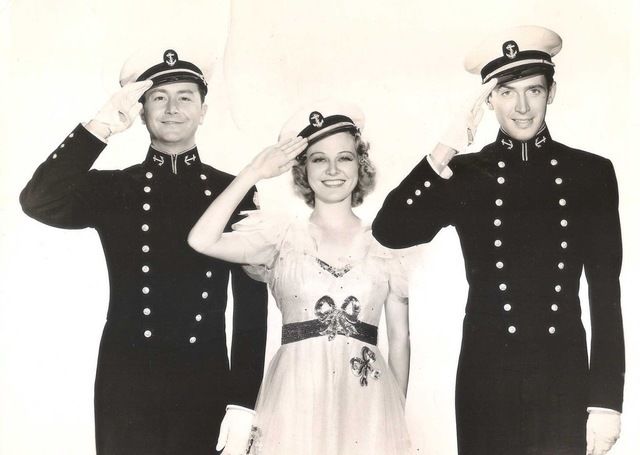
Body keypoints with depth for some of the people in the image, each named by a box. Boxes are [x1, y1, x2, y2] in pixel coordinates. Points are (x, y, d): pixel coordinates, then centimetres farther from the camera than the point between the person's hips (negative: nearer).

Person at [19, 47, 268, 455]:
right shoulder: (110, 188, 3)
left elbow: (252, 304, 2)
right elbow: (38, 203, -17)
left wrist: (243, 400, -2)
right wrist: (101, 126, -26)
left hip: (205, 386, 0)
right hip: (125, 384, 0)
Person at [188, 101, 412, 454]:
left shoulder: (384, 247, 7)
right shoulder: (281, 236, 4)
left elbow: (399, 340, 11)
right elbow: (202, 241, -12)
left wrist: (397, 414, 8)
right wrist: (254, 172, -9)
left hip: (365, 402, 1)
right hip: (296, 400, -1)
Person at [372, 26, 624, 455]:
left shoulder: (591, 173, 1)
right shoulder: (464, 174, 2)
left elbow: (606, 294, 1)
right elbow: (389, 232, -11)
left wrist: (607, 399, -2)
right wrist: (444, 153, -19)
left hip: (565, 377, 0)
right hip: (487, 378, 0)